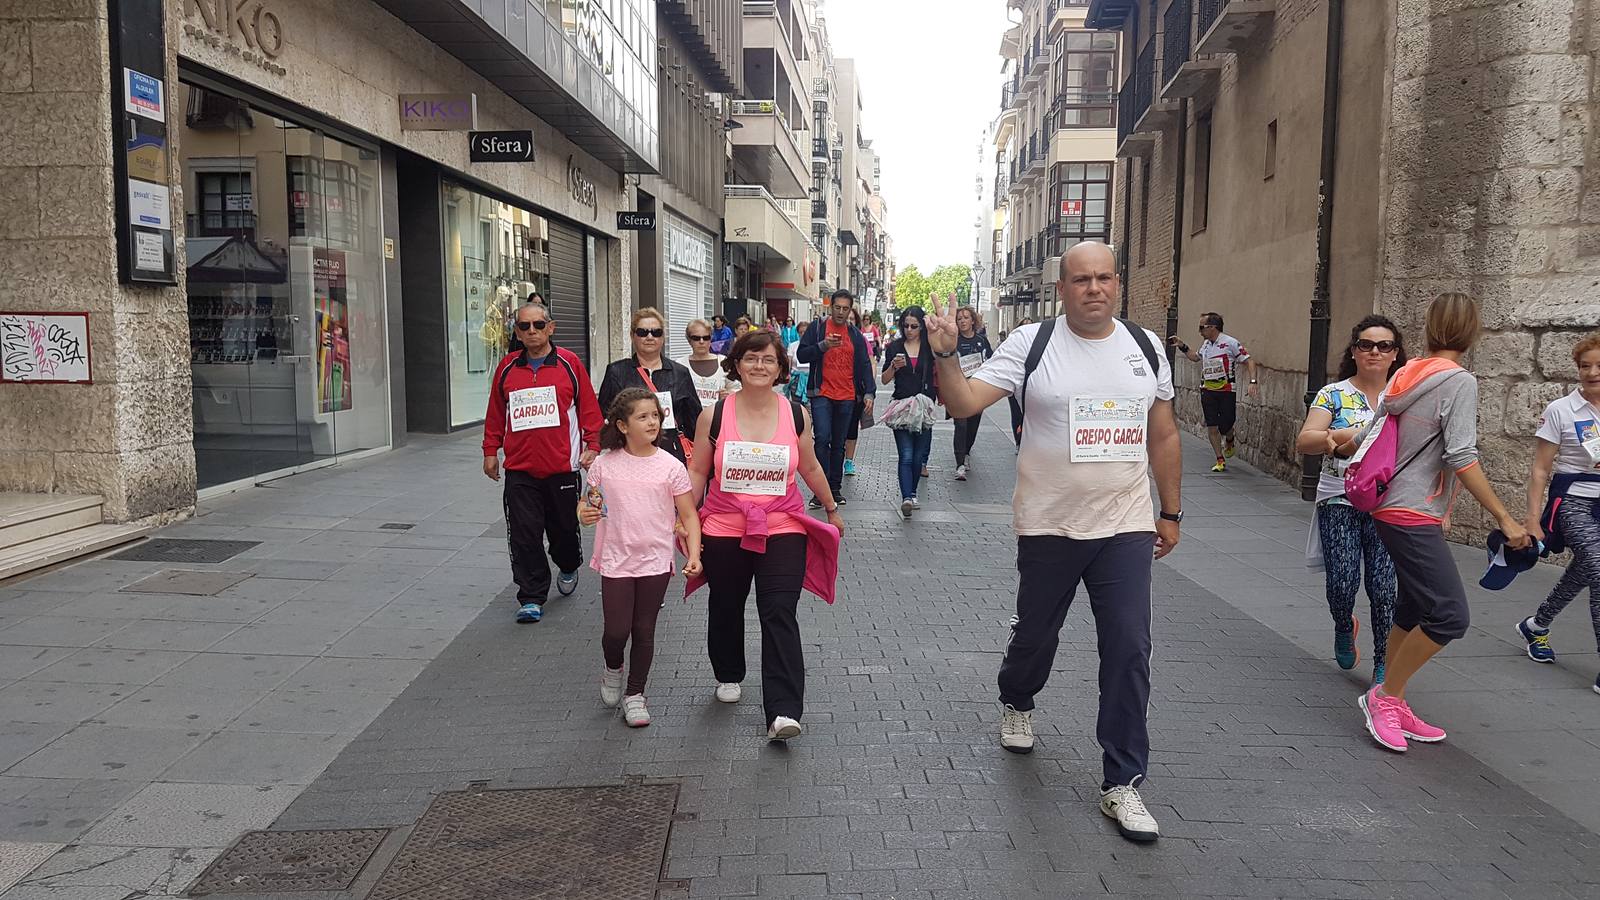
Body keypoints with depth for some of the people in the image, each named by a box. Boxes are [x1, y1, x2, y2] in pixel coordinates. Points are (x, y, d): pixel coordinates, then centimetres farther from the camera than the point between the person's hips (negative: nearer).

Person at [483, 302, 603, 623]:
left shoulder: (570, 364, -1)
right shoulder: (507, 367, 6)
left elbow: (589, 408, 2)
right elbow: (495, 414, 12)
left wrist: (592, 446, -4)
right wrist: (490, 451, 12)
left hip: (562, 466, -1)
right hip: (520, 469, 1)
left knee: (564, 528, 12)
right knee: (524, 535, -1)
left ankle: (568, 567, 43)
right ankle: (532, 597, 9)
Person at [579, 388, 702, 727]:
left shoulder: (671, 466, -5)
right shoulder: (604, 464, -3)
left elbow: (688, 515, -2)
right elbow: (588, 504, 11)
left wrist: (693, 553, -13)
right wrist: (584, 514, -12)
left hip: (655, 562, 0)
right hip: (616, 561, 0)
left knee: (644, 632, 8)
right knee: (616, 631, -1)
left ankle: (635, 694, 26)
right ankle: (613, 668, 33)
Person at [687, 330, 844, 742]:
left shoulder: (796, 414, -1)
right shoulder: (714, 415, -4)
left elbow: (810, 467, 12)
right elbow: (697, 471, 3)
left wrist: (832, 509, 19)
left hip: (783, 528, -1)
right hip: (724, 528, 1)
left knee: (780, 615, -10)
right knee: (725, 608, 17)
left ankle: (783, 712, -12)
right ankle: (728, 677, 43)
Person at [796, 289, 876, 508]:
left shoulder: (855, 335, 12)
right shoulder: (817, 327, 2)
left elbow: (864, 365, 9)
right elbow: (801, 355, -4)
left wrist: (869, 392, -5)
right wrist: (823, 345, -20)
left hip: (847, 398, 3)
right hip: (822, 394, -3)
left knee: (839, 444, 9)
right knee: (822, 439, -14)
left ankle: (835, 489, 17)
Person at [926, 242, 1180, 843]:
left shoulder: (1146, 347, 5)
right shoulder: (1031, 344, -7)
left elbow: (1163, 436, 12)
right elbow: (964, 403, -15)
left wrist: (1170, 512, 14)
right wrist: (946, 355, -32)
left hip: (1126, 528, 2)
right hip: (1049, 526, -2)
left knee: (1129, 651, -3)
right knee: (1036, 634, 17)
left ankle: (1122, 783, 9)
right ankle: (1016, 702, 50)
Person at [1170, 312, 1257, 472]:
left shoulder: (1231, 343, -11)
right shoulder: (1206, 344, 10)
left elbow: (1249, 361, -12)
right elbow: (1196, 357, 31)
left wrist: (1253, 382, -24)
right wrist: (1182, 346, 18)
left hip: (1227, 391, -5)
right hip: (1208, 391, 5)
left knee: (1225, 427, 0)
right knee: (1212, 427, 0)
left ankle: (1229, 442, 38)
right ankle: (1221, 461, 9)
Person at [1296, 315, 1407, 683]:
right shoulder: (1333, 394, 2)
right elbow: (1303, 442, -9)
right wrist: (1342, 435, -27)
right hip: (1339, 503, -1)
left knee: (1383, 587, -5)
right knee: (1342, 584, -7)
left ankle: (1384, 664, 13)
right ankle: (1344, 628, 29)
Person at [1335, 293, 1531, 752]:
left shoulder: (1405, 374, 9)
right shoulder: (1459, 381, -13)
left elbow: (1367, 435, 17)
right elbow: (1461, 458, -18)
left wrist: (1341, 448, 38)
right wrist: (1505, 518, -14)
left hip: (1393, 509, 9)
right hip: (1414, 518, -9)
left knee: (1413, 610, 14)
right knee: (1449, 616, -9)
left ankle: (1393, 707, 20)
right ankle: (1384, 696, 2)